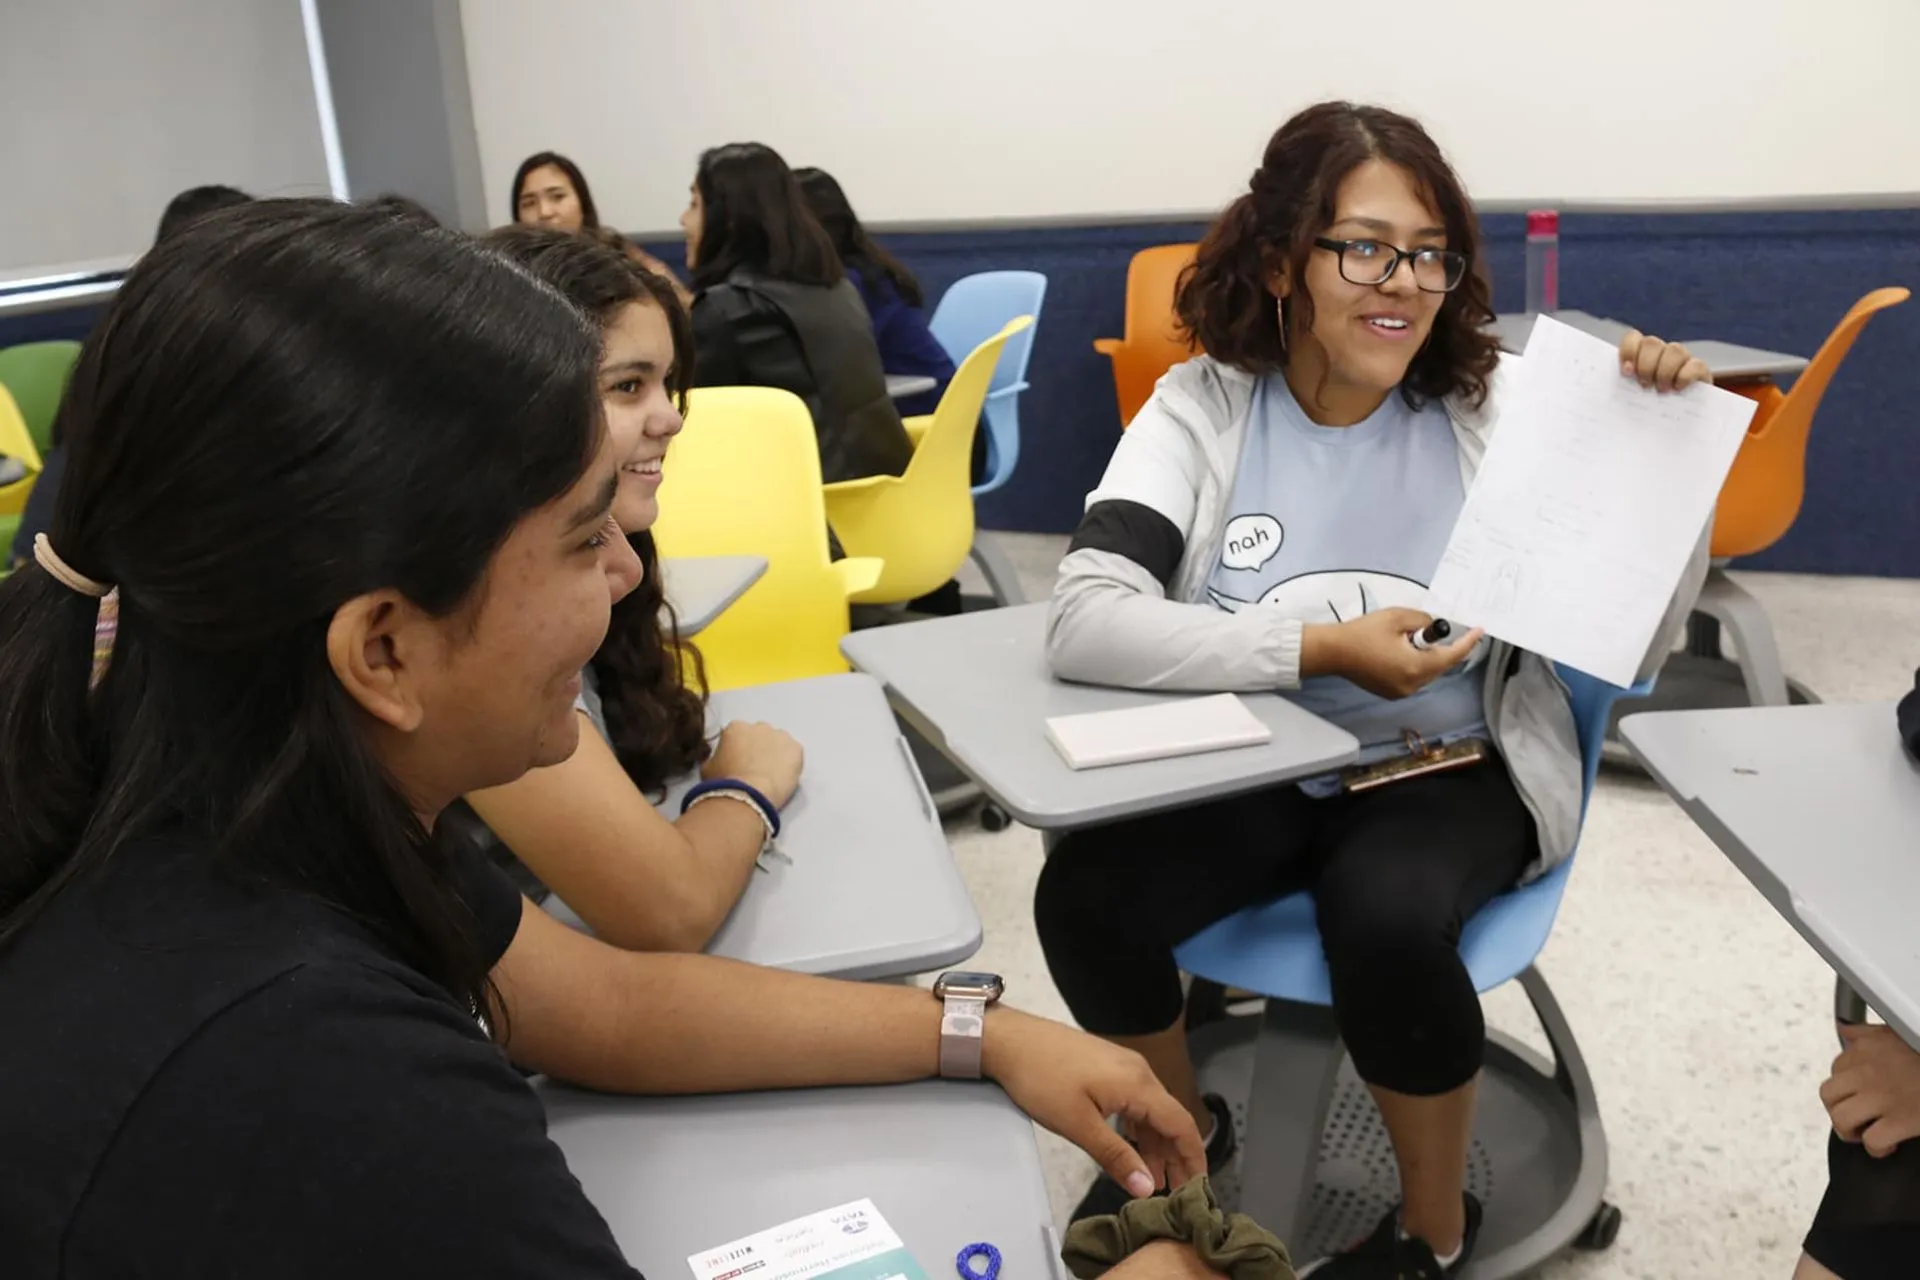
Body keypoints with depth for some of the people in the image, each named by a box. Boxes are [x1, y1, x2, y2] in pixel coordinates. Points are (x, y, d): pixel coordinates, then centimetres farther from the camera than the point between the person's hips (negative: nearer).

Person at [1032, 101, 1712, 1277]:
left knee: (1382, 918, -31)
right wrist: (1321, 647, -29)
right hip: (1254, 772, 1)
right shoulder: (1201, 407, -9)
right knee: (1084, 898, -22)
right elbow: (1084, 622, -24)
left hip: (1456, 773, -1)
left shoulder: (1499, 403, -7)